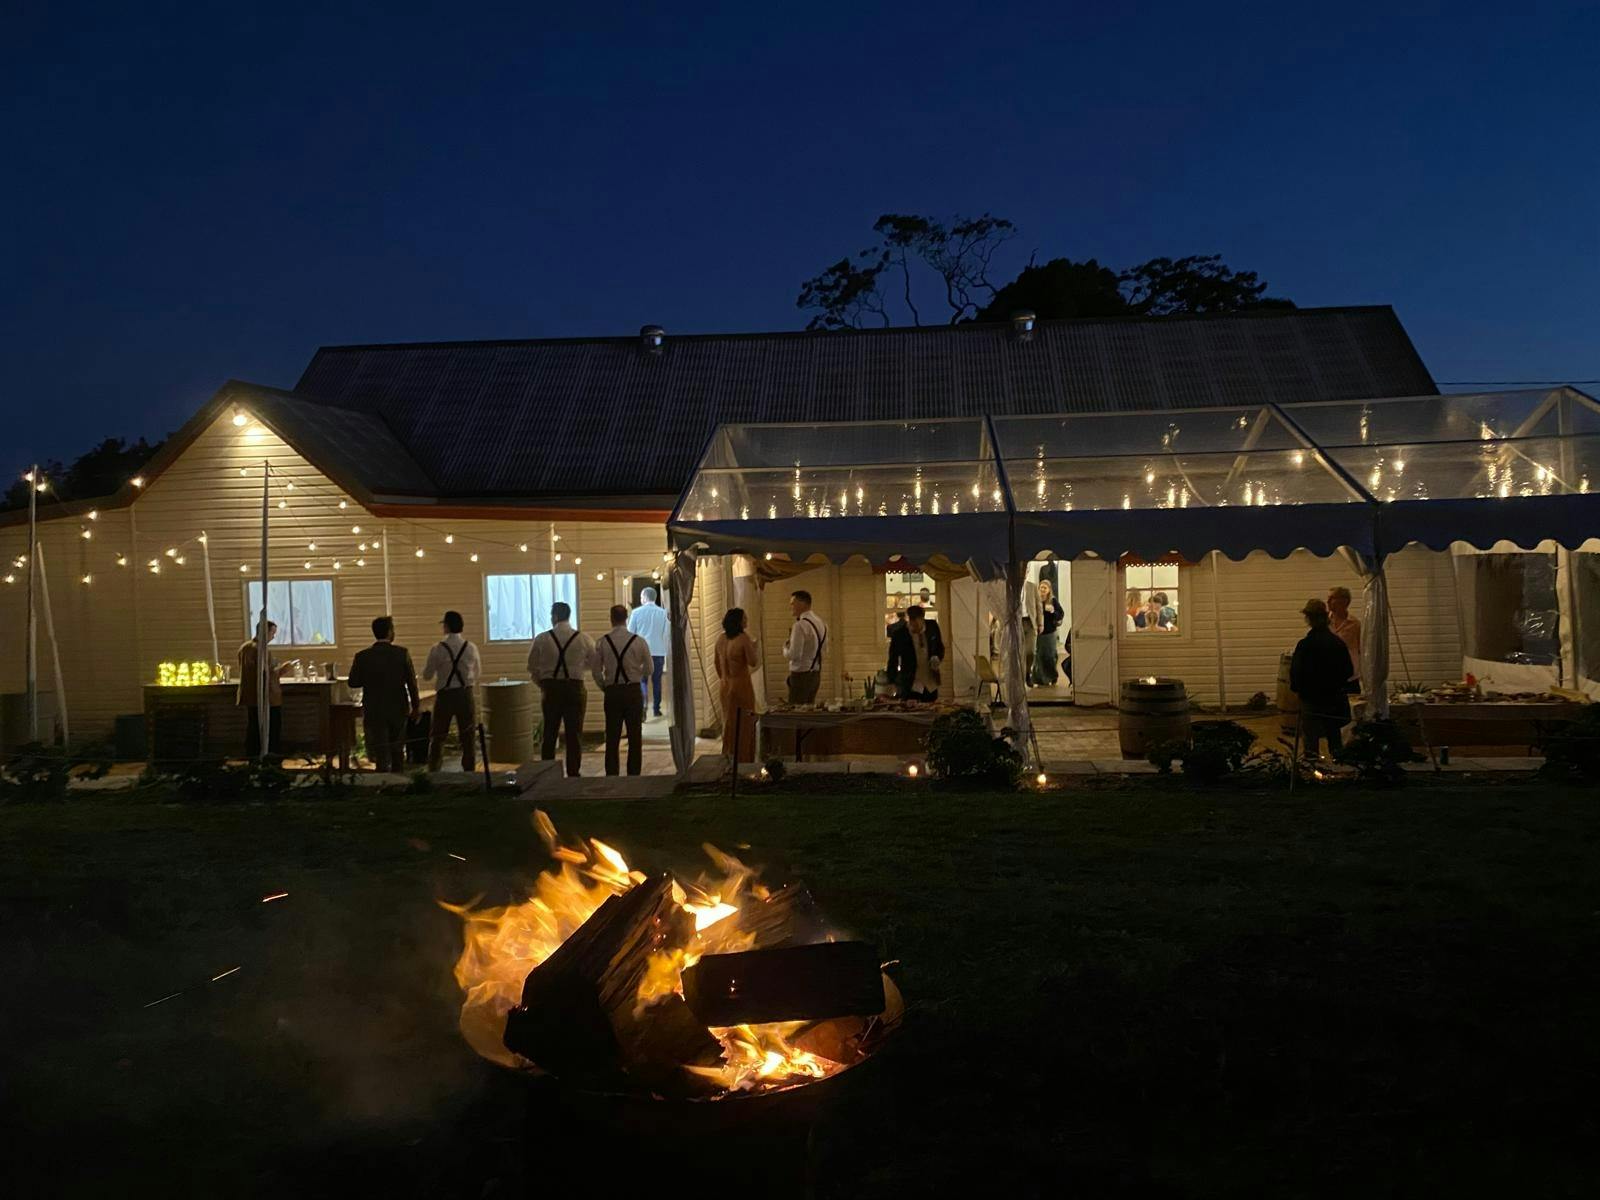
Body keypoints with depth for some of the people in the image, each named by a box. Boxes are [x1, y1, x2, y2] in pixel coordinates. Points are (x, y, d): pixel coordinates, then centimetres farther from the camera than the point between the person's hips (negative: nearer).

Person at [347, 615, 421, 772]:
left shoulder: (362, 656, -9)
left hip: (374, 712, -1)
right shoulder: (402, 653, -9)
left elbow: (353, 682, -2)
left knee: (381, 755, 3)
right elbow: (411, 682, -6)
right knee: (398, 753, 17)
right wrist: (416, 707, 4)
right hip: (398, 710, 1)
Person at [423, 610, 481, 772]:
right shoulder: (471, 648, -4)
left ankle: (433, 771, 14)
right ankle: (469, 770, 13)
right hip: (465, 695, 1)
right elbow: (477, 673, 9)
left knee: (437, 736, 11)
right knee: (468, 737, 10)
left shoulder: (438, 650, -10)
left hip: (444, 696, -1)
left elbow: (427, 675, -1)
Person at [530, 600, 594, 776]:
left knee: (549, 733, 9)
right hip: (575, 688, -1)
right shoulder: (583, 639, -4)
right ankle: (573, 773, 7)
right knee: (574, 734, 5)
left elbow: (532, 667, 3)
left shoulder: (542, 639, -3)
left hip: (550, 689, 1)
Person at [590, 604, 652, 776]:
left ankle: (612, 776, 9)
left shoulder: (602, 642, -4)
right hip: (634, 691, -1)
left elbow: (596, 670, -1)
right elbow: (648, 669, 0)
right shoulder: (639, 641, -6)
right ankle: (634, 775, 8)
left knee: (612, 737, 8)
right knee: (635, 736, 7)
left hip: (612, 692, 1)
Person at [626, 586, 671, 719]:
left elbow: (630, 632, -1)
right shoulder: (663, 613, -1)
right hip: (659, 652, 1)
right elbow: (667, 634, -1)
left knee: (642, 680, 6)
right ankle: (656, 709, 15)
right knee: (656, 681, 12)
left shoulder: (636, 612, -4)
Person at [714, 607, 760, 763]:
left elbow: (716, 660, 13)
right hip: (741, 685, -7)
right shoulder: (744, 638, -18)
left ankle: (728, 757, 27)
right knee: (743, 724, 3)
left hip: (726, 686, 7)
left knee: (729, 721, 18)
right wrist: (753, 646, -3)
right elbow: (753, 662, -16)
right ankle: (743, 760, 8)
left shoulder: (721, 639, 3)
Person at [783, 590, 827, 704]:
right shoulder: (820, 622, 8)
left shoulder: (800, 625, -18)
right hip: (816, 674, 9)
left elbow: (793, 655, -23)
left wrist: (785, 647, -1)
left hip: (801, 675, -9)